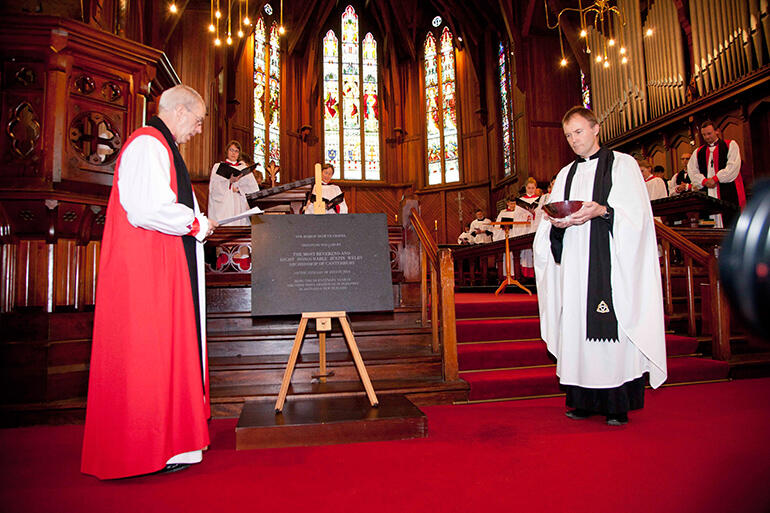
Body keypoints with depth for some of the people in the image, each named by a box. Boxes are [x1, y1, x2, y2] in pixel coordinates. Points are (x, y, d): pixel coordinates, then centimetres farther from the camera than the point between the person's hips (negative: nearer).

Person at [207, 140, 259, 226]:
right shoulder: (218, 167, 13)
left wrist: (239, 189, -10)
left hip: (239, 208, 1)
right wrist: (229, 181, -17)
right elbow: (213, 188, -3)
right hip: (222, 208, -1)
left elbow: (254, 188, 3)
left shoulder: (244, 168, 16)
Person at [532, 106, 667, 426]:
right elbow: (550, 225, 14)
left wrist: (602, 211, -21)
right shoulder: (565, 175, 21)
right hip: (575, 264, 5)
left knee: (613, 329, -7)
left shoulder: (622, 165, 7)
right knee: (578, 326, 1)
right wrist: (557, 223, -8)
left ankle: (618, 405, 1)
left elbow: (636, 213, -5)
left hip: (611, 264, -4)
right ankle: (586, 401, 9)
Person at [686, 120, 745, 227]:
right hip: (707, 192, 3)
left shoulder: (730, 145, 7)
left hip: (728, 191, -3)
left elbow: (733, 166, -5)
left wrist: (715, 178, -12)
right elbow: (692, 171, 10)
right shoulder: (698, 152, 18)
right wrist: (704, 181, -7)